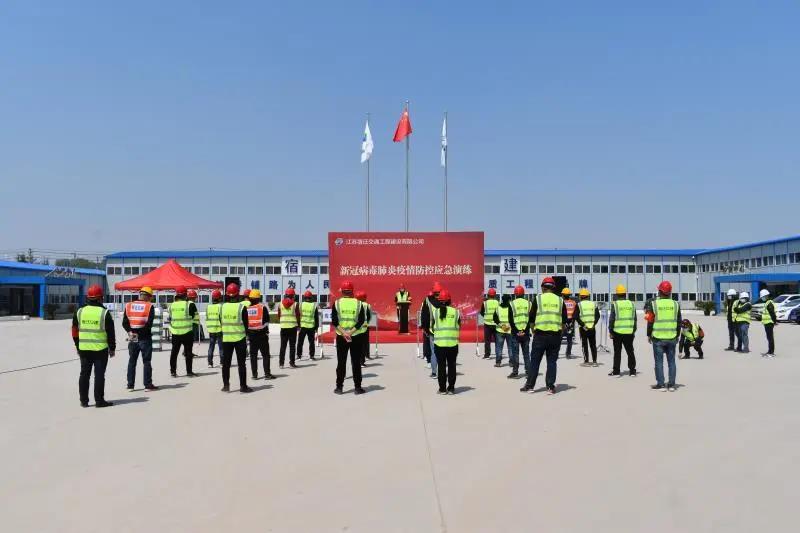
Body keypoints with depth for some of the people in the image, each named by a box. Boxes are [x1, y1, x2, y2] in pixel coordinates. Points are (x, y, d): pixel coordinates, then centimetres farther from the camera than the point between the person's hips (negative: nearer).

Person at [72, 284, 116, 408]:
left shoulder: (79, 312, 3)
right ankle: (99, 400, 2)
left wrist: (78, 346, 19)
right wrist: (112, 348, 4)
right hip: (100, 349, -4)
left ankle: (84, 400, 15)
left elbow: (75, 332, 10)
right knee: (99, 375, 0)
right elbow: (110, 333, -5)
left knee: (84, 374, 11)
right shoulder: (104, 313, -8)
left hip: (84, 349, 4)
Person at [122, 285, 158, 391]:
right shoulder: (149, 306, -8)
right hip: (145, 338, -4)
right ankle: (148, 385, 5)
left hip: (132, 339, 4)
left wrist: (131, 332, -3)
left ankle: (130, 385, 15)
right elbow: (149, 323, -17)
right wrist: (140, 333, -10)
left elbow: (124, 323, -1)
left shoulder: (129, 306, 4)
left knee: (132, 361, 13)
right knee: (146, 362, 4)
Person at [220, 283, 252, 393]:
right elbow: (246, 323, -5)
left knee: (226, 363, 12)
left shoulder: (223, 307, -2)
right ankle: (243, 386, 7)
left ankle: (226, 385, 15)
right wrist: (246, 334, 12)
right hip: (240, 338, -3)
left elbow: (221, 322, 7)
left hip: (226, 338, 3)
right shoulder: (241, 307, -12)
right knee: (241, 363, 5)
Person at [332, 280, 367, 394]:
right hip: (356, 337, 0)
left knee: (341, 362, 7)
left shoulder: (337, 303, -3)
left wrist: (344, 333, -12)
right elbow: (361, 321, -8)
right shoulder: (358, 303, -1)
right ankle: (357, 387, 8)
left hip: (341, 337, 0)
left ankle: (339, 387, 9)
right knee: (356, 362, 6)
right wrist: (351, 332, -12)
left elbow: (334, 322, -9)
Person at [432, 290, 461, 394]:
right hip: (453, 343, 1)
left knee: (441, 366, 7)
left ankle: (442, 388, 9)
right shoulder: (455, 312, -2)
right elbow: (459, 327, 4)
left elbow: (432, 327, 1)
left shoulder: (436, 312, -3)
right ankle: (451, 388, 14)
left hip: (439, 343, 0)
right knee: (451, 365, 10)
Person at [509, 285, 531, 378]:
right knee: (526, 353, 10)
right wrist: (525, 330, -3)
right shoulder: (529, 303, 5)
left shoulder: (512, 304, -3)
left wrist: (517, 331, -6)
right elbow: (531, 318, 1)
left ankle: (515, 371, 1)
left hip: (515, 332, -3)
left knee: (515, 353, 2)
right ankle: (528, 371, 11)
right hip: (526, 332, 3)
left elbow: (510, 320, -7)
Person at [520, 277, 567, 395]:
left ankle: (529, 385, 9)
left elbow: (532, 318, 2)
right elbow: (564, 320, 9)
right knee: (552, 361, 8)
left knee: (535, 360, 6)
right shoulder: (560, 300, 7)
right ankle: (550, 386, 7)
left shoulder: (538, 299, 1)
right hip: (555, 335, 2)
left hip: (540, 334, -2)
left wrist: (533, 331, 13)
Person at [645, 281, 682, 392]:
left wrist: (649, 335, 5)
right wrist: (677, 335, 17)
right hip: (672, 338, 3)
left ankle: (661, 384, 4)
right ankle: (671, 384, 13)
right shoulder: (675, 304, 2)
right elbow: (679, 322, 7)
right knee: (671, 361, 10)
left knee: (659, 361, 3)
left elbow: (650, 321, -5)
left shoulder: (653, 303, -6)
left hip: (658, 338, -3)